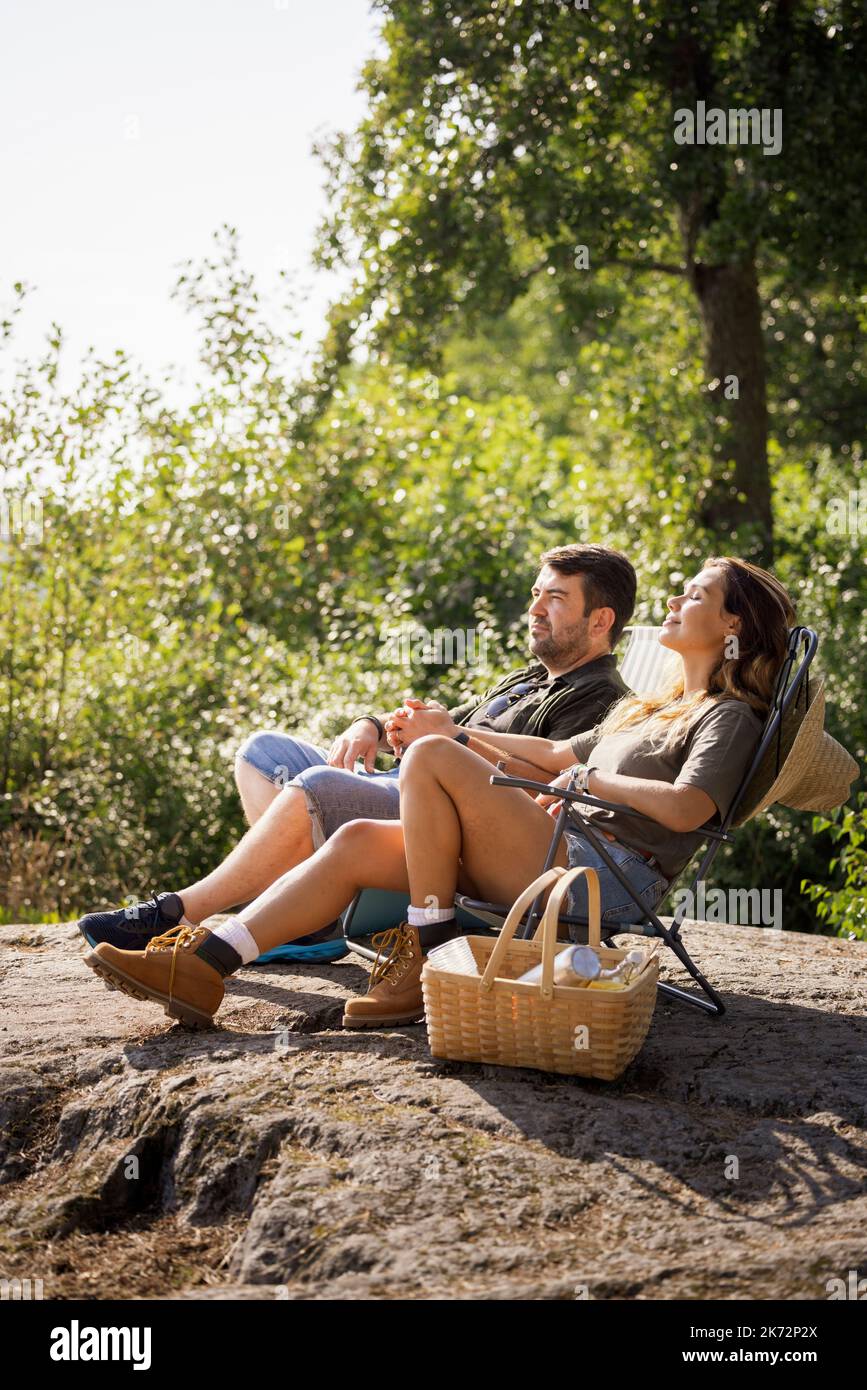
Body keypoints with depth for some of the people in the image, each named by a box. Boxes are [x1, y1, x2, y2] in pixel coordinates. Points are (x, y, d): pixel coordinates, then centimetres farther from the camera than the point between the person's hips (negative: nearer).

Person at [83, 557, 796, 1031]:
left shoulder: (731, 717, 2)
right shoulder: (650, 706, 31)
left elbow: (689, 808, -17)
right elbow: (562, 753, 37)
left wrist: (595, 779, -6)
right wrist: (460, 733, 31)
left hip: (613, 873, -9)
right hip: (561, 857, 9)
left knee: (430, 759, -23)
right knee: (357, 842, -7)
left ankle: (429, 956, -17)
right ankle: (202, 966, -15)